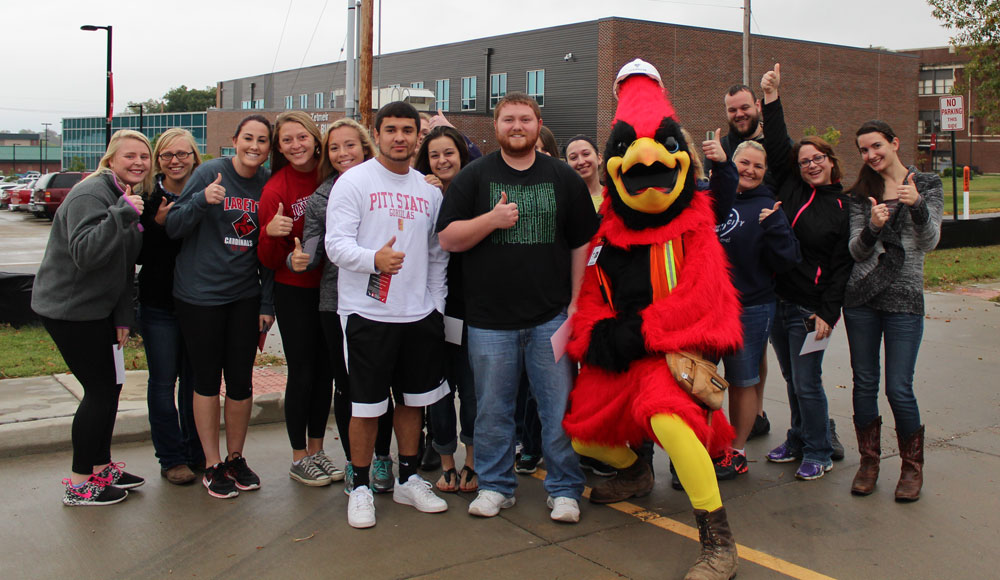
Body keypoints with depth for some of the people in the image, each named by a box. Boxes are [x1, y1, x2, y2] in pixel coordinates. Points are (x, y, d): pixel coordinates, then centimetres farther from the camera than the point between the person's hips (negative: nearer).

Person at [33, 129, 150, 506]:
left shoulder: (132, 197, 12)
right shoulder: (92, 194, -18)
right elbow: (84, 252, -31)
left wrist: (123, 317, 12)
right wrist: (123, 214, -37)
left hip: (97, 309, 9)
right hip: (68, 309, -9)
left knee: (110, 387, 12)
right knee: (101, 390, -5)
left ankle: (100, 467, 26)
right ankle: (79, 484, 6)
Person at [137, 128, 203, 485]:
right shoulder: (148, 198, -2)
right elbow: (138, 254, -7)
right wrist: (157, 224, -19)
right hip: (159, 305, -1)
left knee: (196, 379, 10)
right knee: (163, 382, 5)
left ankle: (198, 452, 23)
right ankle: (172, 459, 16)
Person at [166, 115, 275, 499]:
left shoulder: (269, 184, 4)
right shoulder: (209, 173, -8)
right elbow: (173, 227, -8)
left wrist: (267, 304, 7)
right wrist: (202, 201, -27)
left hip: (245, 295, 3)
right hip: (200, 294, -3)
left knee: (241, 381, 7)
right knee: (207, 380, 5)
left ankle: (235, 459, 25)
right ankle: (212, 465, 18)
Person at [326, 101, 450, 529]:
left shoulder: (429, 190, 12)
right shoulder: (353, 182, -3)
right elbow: (336, 244, -12)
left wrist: (437, 305, 8)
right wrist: (374, 259, -30)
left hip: (419, 315, 5)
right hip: (367, 313, -5)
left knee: (413, 400, 13)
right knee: (367, 406, 2)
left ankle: (408, 480, 29)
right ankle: (361, 487, 18)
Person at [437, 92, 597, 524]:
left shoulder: (563, 178, 9)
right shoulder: (474, 177, 6)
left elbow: (582, 244, 9)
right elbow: (448, 238, -1)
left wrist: (576, 303, 3)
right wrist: (491, 219, -17)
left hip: (551, 317, 0)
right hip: (490, 320, 0)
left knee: (560, 408, 3)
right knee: (493, 409, 9)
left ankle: (565, 489, 18)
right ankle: (495, 486, 25)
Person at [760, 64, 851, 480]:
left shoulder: (843, 208, -3)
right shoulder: (790, 189, 7)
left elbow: (842, 266, -6)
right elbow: (776, 146, 6)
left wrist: (828, 313, -12)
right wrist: (772, 99, -3)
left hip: (809, 308, -4)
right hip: (775, 299, 5)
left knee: (807, 382, -3)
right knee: (792, 379, 16)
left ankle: (818, 453, 13)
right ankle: (800, 439, 32)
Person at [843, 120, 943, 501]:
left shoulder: (927, 184, 4)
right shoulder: (861, 194, 9)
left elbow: (929, 242, -7)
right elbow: (856, 252, 0)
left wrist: (917, 204, -25)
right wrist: (872, 227, -20)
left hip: (905, 298, -2)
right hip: (861, 298, 3)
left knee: (899, 388, -4)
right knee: (864, 384, 7)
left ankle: (912, 465, 15)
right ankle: (869, 460, 22)